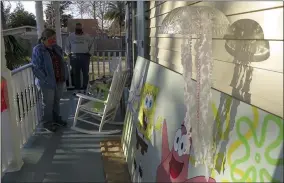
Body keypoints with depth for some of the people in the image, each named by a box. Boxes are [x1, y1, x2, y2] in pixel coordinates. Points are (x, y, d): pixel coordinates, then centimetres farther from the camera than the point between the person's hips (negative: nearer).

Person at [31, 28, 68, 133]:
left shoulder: (56, 48, 8)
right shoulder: (38, 50, -14)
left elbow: (62, 62, 16)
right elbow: (36, 68, -18)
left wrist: (65, 75, 6)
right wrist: (46, 80, -22)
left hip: (59, 80, 7)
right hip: (47, 82, -7)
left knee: (56, 101, 20)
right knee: (48, 104, 5)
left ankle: (56, 119, 38)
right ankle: (46, 124, 21)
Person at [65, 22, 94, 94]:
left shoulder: (87, 36, 9)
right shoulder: (71, 36, 12)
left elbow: (91, 45, 9)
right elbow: (67, 46, 16)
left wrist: (90, 53, -1)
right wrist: (69, 53, 5)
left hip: (85, 56, -1)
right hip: (74, 57, 1)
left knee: (85, 73, -2)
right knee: (76, 74, 3)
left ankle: (84, 88, 5)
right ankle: (77, 89, 9)